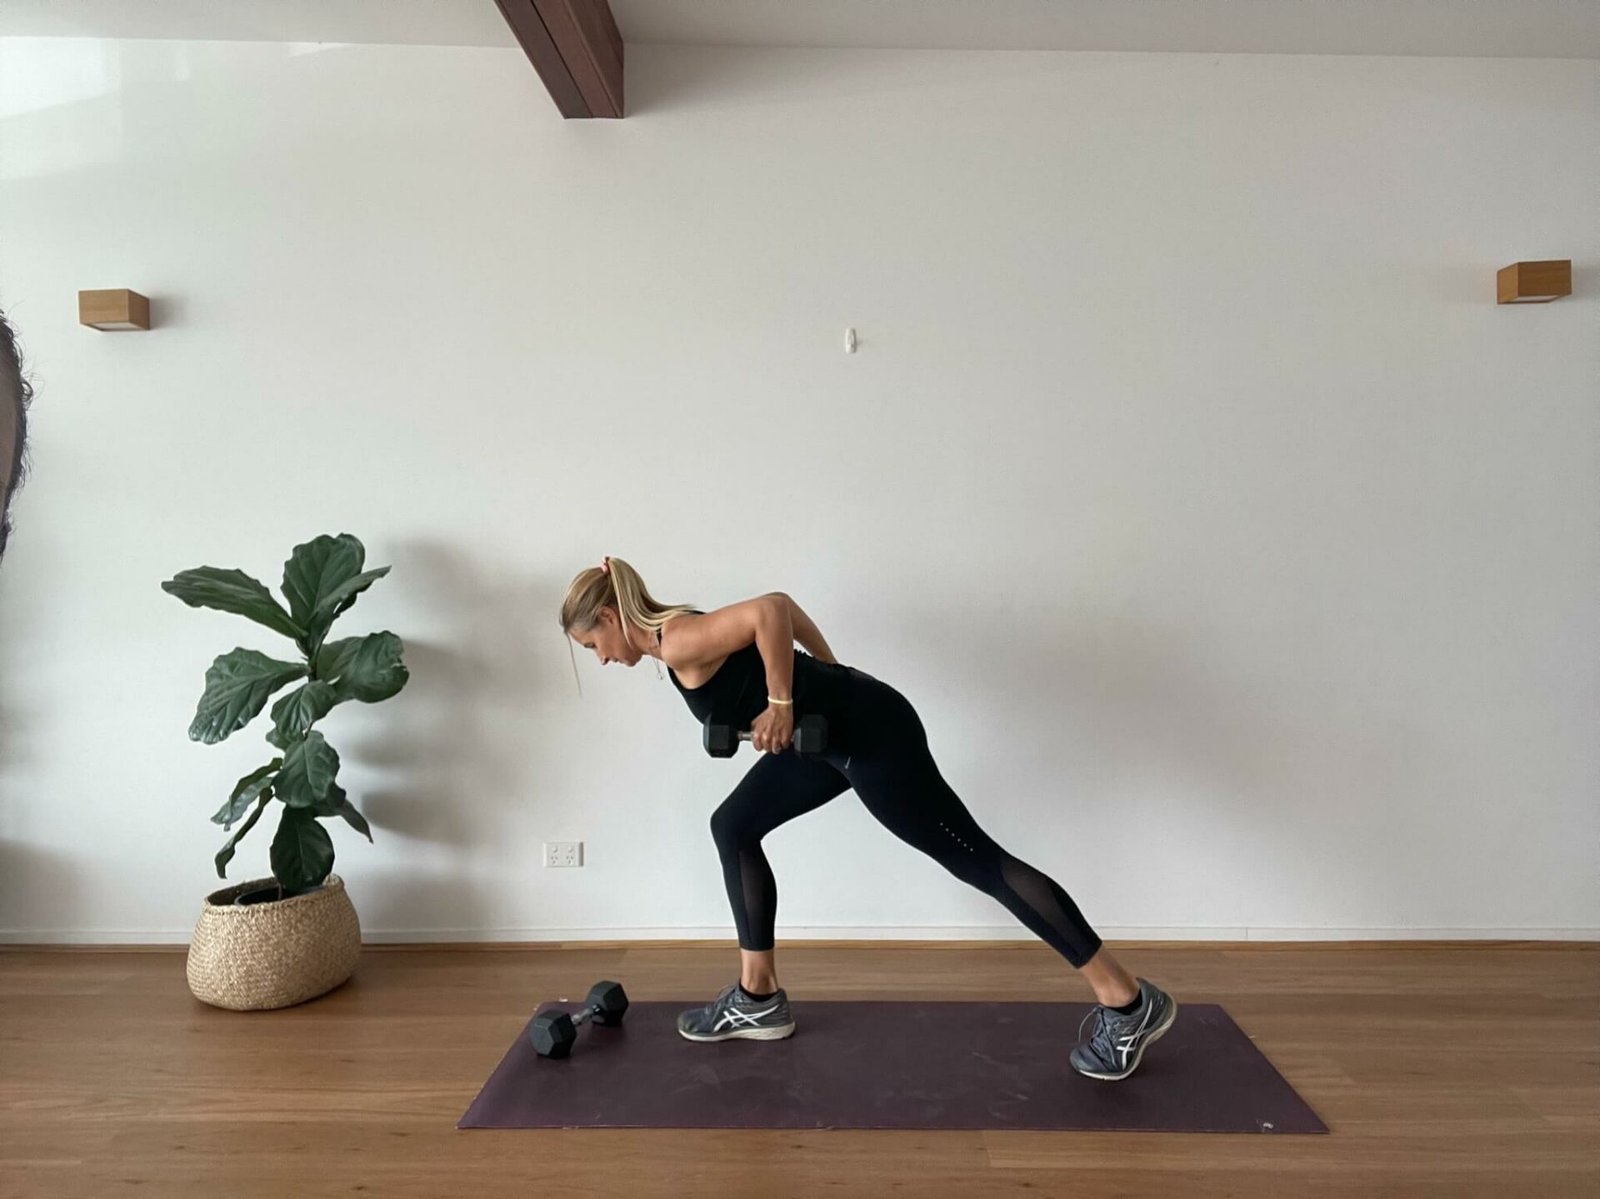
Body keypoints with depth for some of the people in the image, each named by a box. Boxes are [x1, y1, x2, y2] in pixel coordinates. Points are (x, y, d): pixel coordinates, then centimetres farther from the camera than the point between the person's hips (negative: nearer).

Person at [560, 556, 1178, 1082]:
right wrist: (833, 676, 18)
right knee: (732, 827, 15)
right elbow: (785, 606, 20)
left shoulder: (677, 643, -16)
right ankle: (758, 997, 24)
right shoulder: (675, 634, 13)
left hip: (867, 733, -10)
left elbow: (771, 610, -30)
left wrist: (780, 704, -22)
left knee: (977, 859, -4)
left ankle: (1129, 1001, 8)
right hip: (834, 730, 10)